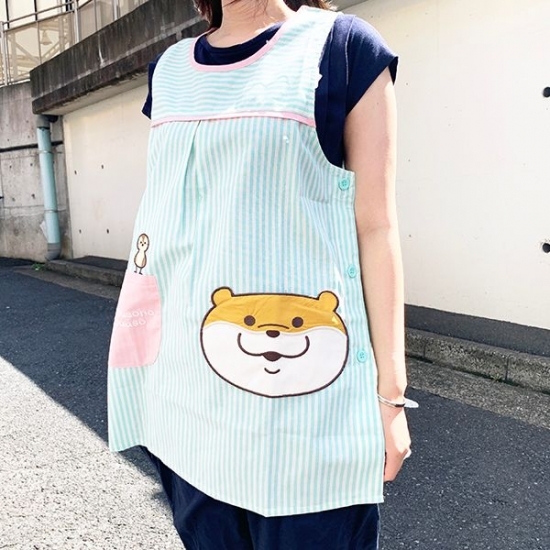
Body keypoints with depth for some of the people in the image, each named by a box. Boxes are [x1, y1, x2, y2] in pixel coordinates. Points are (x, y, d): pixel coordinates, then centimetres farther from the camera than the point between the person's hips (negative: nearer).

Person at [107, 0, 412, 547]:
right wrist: (144, 364, 17)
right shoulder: (170, 70, 13)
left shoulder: (342, 47, -2)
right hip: (183, 390, 5)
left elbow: (375, 228, -6)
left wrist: (388, 391, -6)